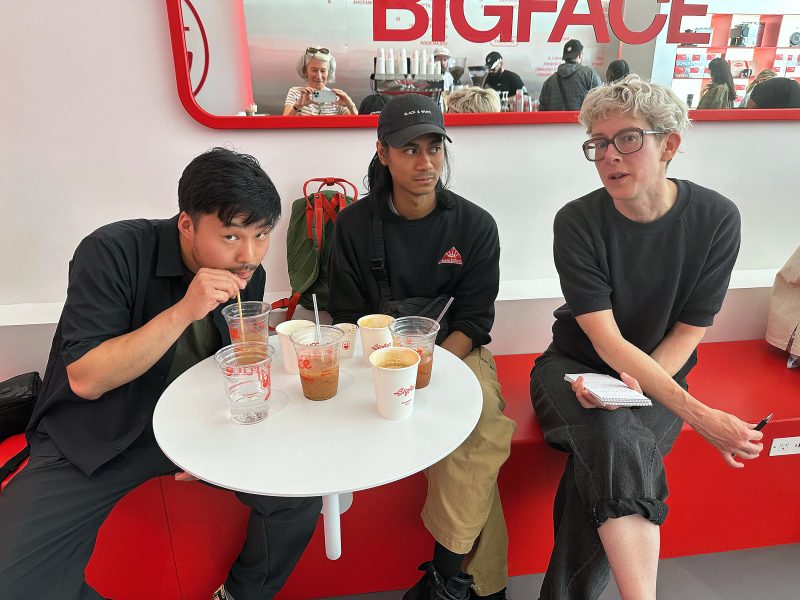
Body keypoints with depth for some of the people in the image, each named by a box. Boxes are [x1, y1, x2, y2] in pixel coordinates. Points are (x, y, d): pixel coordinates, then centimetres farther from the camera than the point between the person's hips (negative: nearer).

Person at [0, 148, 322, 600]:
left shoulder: (249, 275, -5)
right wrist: (183, 311, -33)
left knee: (301, 492, -13)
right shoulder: (113, 252, -20)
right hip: (95, 439, -3)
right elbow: (85, 380, -23)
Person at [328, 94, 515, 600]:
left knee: (479, 425, -31)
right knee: (481, 444, -26)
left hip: (456, 353, 1)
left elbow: (474, 321, -2)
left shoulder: (476, 225, 1)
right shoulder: (355, 225, 1)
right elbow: (349, 318, 2)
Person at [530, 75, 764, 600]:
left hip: (658, 377, 1)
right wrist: (698, 414, -28)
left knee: (604, 472, -27)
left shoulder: (716, 218, -10)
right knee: (615, 441, -33)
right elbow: (606, 340, -20)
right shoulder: (577, 221, -14)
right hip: (575, 370, -1)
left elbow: (687, 333, -6)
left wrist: (634, 385, -24)